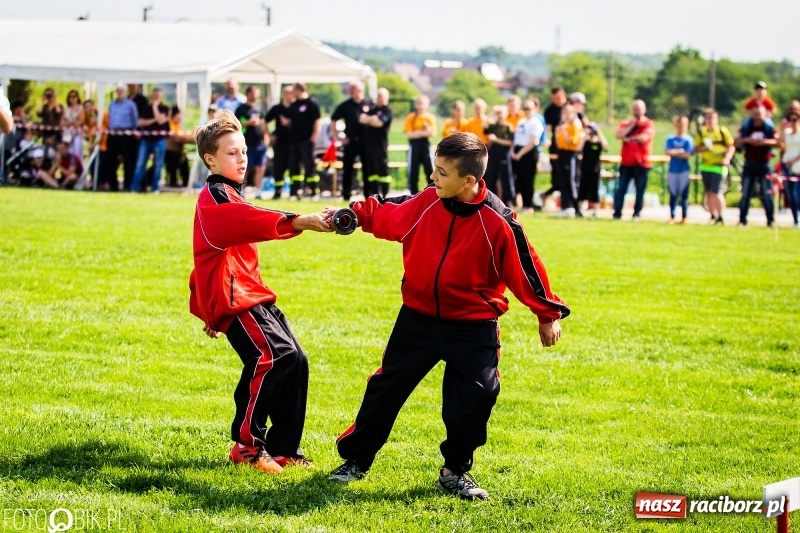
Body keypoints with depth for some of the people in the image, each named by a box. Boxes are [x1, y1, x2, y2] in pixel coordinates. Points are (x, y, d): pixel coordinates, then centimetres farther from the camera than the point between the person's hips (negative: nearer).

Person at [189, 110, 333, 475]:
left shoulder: (229, 197, 24)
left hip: (253, 295, 10)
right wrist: (299, 222, -43)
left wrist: (206, 310, 33)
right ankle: (247, 445, -15)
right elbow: (250, 221, -31)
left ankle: (284, 448, 9)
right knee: (271, 355, -24)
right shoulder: (215, 196, -10)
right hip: (232, 297, -10)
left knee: (295, 361, 2)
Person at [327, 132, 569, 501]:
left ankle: (456, 471, 14)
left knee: (475, 398, -8)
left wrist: (547, 315, -1)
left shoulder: (497, 222, -19)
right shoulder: (426, 203, -9)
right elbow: (389, 218, 10)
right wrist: (360, 212, -6)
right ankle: (356, 460, 22)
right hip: (419, 319, 3)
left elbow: (524, 267, -9)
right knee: (386, 387, 7)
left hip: (473, 328, -3)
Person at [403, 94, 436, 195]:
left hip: (425, 145, 1)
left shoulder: (431, 118, 4)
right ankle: (414, 194, 9)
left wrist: (418, 133, -20)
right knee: (413, 171, 1)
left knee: (430, 170, -1)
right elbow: (409, 134, -8)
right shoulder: (411, 118, 0)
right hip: (414, 145, -1)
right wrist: (423, 133, -17)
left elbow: (432, 133, -4)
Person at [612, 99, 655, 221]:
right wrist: (631, 125, -9)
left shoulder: (649, 124, 1)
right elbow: (619, 135, -5)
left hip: (641, 162, -2)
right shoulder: (625, 123, 12)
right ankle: (617, 214, -2)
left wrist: (628, 138, -3)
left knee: (640, 190, -2)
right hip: (626, 162, 2)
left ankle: (636, 214, 3)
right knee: (621, 188, -2)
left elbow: (644, 138, -13)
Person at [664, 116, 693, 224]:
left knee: (684, 194, 0)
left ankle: (684, 217, 4)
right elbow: (667, 151, -8)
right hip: (672, 170, 2)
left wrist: (674, 152, -8)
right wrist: (680, 151, -11)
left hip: (684, 170, -2)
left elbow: (687, 155, -10)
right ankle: (672, 216, 9)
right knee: (673, 194, 5)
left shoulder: (688, 140, -1)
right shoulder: (670, 139, 5)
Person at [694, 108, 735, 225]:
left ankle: (720, 217, -3)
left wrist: (727, 158, -16)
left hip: (719, 165, -5)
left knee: (715, 191, -12)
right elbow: (696, 148, 13)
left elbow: (731, 146, -2)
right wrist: (703, 148, -9)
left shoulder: (722, 131, -5)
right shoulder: (701, 132, 8)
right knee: (708, 192, 8)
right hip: (705, 165, 5)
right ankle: (713, 216, 19)